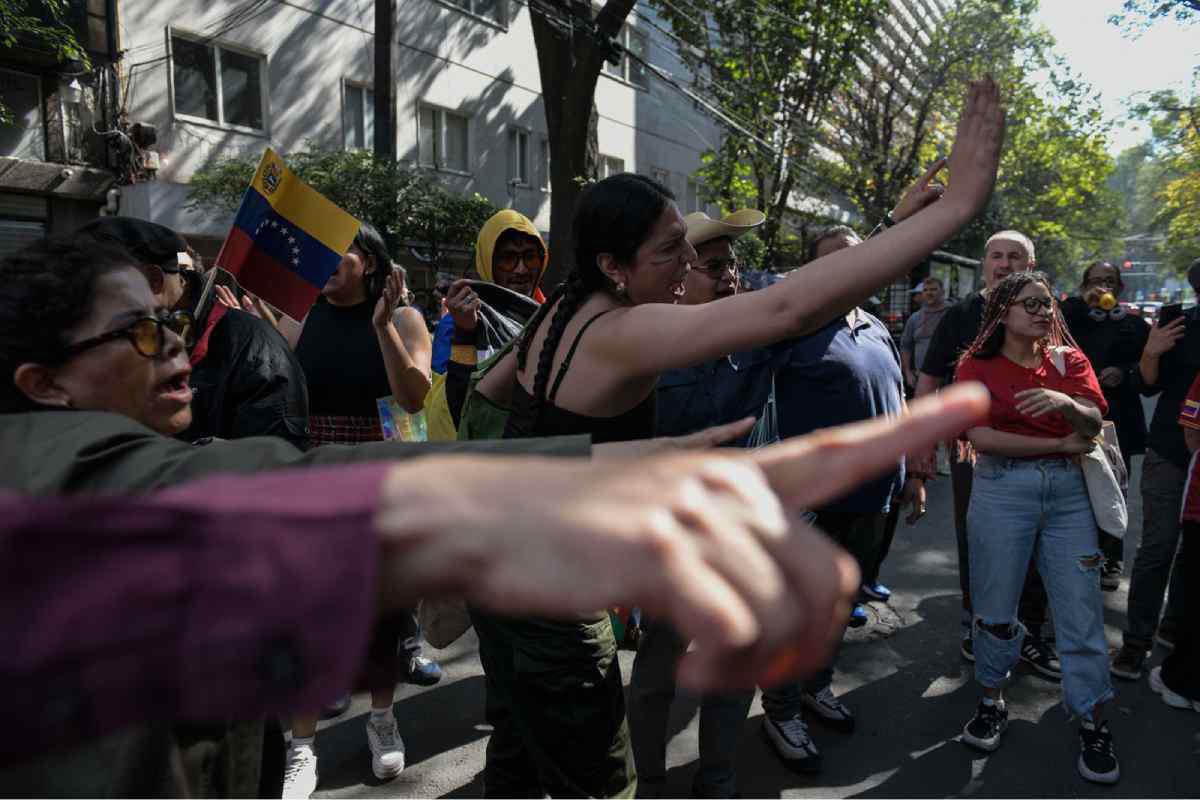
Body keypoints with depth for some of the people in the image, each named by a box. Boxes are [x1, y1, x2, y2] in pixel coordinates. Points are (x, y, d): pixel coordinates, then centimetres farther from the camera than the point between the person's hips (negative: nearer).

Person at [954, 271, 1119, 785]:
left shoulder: (1069, 359, 8)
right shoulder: (977, 365, -1)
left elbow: (1094, 423, -3)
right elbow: (981, 436, -12)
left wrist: (1066, 403, -25)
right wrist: (1060, 445, -8)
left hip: (1069, 491, 3)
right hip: (1002, 490, -2)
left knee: (1082, 609, 4)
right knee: (996, 605, 6)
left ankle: (1093, 723, 18)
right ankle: (992, 701, 26)